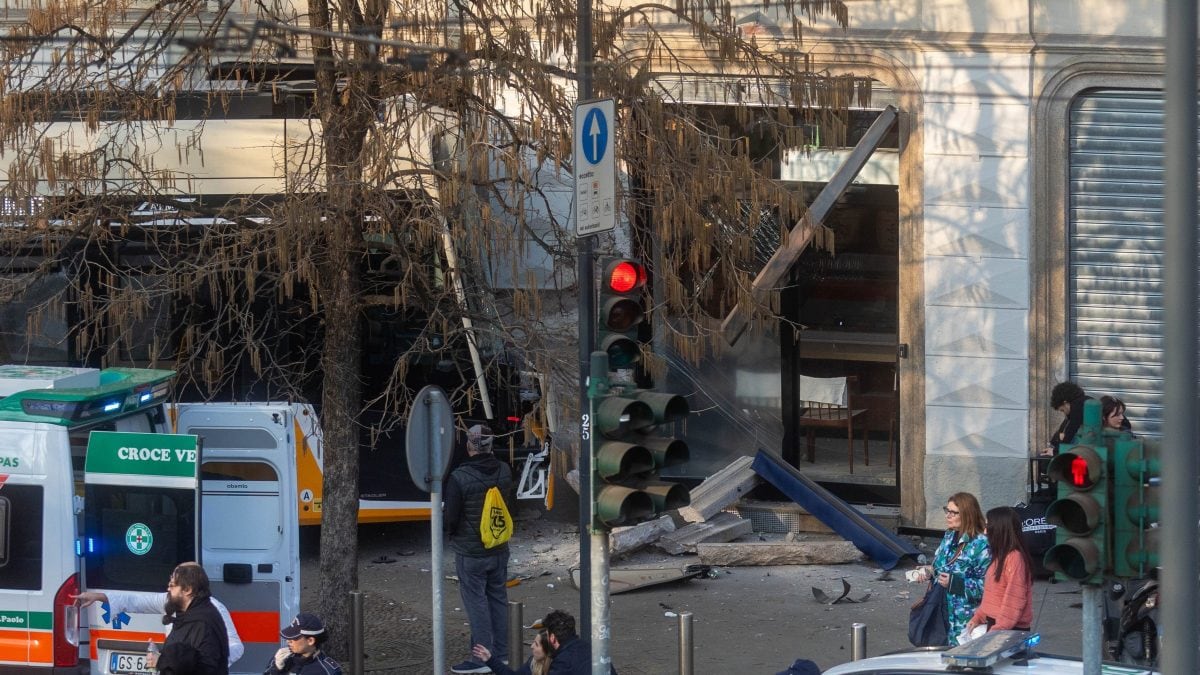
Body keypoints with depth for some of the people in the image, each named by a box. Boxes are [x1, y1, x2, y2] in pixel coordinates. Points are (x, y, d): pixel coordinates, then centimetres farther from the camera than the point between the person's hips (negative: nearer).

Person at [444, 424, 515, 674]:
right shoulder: (504, 472, -2)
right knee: (498, 599, 15)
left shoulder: (460, 477, -22)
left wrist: (450, 531, 5)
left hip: (470, 552, -6)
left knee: (476, 603, 1)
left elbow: (450, 517, -17)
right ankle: (501, 654, 22)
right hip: (499, 550, 6)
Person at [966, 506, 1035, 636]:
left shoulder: (1015, 558, -16)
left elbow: (1015, 598, -20)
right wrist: (978, 617, 13)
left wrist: (999, 628, -21)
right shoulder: (1000, 557, 16)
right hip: (993, 624, 9)